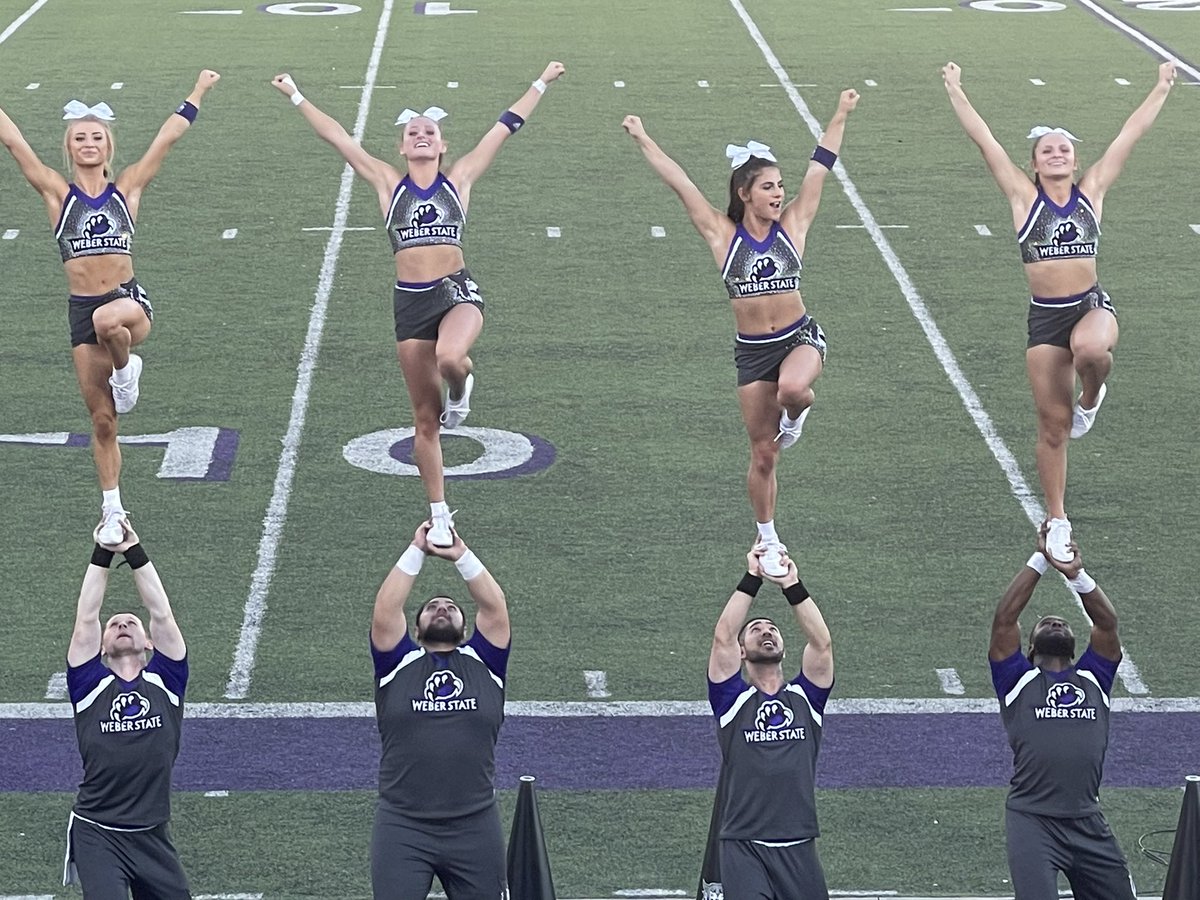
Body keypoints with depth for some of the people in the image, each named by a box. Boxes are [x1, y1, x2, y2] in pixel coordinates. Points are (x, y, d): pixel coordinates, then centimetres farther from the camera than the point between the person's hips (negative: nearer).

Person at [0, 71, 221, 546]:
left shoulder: (126, 189, 5)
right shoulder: (58, 194, 5)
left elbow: (166, 139, 7)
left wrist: (197, 93, 7)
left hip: (128, 299, -1)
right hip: (81, 309, 1)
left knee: (109, 319, -40)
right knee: (102, 421, 5)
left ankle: (125, 369, -6)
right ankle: (112, 512, 19)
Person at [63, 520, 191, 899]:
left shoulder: (165, 682, 7)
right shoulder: (90, 685, 5)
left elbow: (162, 615, 0)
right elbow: (86, 618, -1)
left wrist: (135, 553, -4)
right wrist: (101, 555, -4)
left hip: (152, 835, 3)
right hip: (97, 834, -3)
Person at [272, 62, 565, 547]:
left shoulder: (459, 179, 6)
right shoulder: (388, 183, 7)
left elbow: (504, 127, 11)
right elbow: (337, 137, 11)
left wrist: (541, 84, 15)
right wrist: (297, 97, 13)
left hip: (457, 291, -2)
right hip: (411, 301, 2)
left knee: (449, 357, -36)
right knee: (425, 419, 6)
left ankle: (461, 384, 3)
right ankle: (439, 516, 18)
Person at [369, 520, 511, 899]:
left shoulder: (483, 663, 12)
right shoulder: (400, 664, 9)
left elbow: (495, 609, 0)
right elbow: (385, 614, -4)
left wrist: (462, 555, -4)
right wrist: (416, 552, -4)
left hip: (474, 825, 1)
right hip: (402, 826, -1)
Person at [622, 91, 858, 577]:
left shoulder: (792, 226, -1)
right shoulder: (723, 235, -3)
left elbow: (819, 169, 0)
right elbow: (679, 183, -6)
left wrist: (840, 117, -2)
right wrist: (642, 140, -8)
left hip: (799, 337, -1)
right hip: (752, 350, 1)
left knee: (791, 389, -37)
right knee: (762, 455, 6)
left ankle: (797, 410, 2)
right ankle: (769, 542, 25)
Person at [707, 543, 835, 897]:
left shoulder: (805, 697, 14)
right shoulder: (732, 699, 8)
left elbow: (821, 643, -1)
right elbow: (722, 637, -5)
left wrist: (793, 586, -6)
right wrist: (752, 579, -6)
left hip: (798, 847, 3)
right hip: (743, 845, -3)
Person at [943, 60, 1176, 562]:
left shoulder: (1091, 191, 4)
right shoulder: (1024, 197, 1)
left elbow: (1131, 134, 6)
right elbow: (984, 140, -1)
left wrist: (1162, 88, 8)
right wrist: (955, 92, -3)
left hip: (1092, 305, 0)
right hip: (1044, 316, 0)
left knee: (1090, 349, -37)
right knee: (1053, 425, 4)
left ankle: (1090, 397, -1)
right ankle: (1058, 522, 19)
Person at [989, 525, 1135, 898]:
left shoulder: (1093, 679, 19)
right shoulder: (1018, 681, 12)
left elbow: (1107, 623, 8)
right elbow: (1004, 619, 1)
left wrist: (1077, 574, -4)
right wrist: (1039, 560, -1)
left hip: (1087, 824, 4)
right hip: (1032, 820, -4)